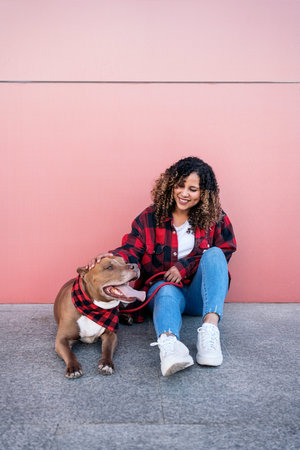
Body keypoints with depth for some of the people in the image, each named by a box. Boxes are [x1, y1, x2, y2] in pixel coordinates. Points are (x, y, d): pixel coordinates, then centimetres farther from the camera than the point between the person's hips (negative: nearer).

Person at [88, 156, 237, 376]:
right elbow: (132, 249, -2)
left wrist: (185, 266, -12)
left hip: (200, 293, 1)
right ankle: (169, 343, -68)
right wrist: (112, 257, -26)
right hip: (163, 285, -1)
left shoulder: (215, 217, 3)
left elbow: (226, 250, 0)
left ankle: (210, 326, -43)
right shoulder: (151, 217, 3)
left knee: (214, 254, -26)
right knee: (167, 293, -36)